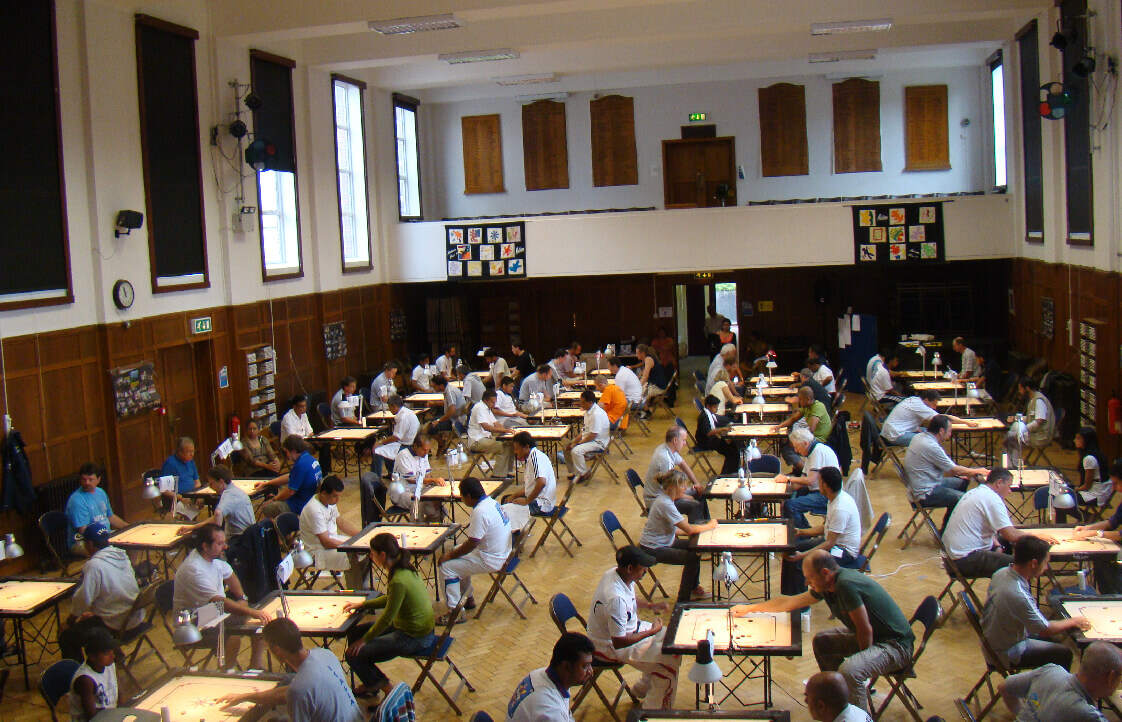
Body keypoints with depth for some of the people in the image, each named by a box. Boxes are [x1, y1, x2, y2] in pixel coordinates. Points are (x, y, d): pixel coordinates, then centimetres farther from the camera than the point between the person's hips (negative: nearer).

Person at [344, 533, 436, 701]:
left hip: (414, 639, -10)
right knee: (353, 632, 17)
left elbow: (387, 617, -20)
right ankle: (371, 682, 31)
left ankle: (386, 688, 16)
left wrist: (365, 640, -7)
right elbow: (390, 599, 15)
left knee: (353, 655, -7)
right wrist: (362, 604, 12)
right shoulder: (405, 567, -2)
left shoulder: (399, 581, -29)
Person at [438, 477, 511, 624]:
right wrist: (455, 551, 15)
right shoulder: (491, 502, 5)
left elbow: (471, 544, -23)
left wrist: (450, 555, -8)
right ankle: (468, 598, 34)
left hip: (491, 561, -10)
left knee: (447, 566, -9)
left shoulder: (480, 512, -26)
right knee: (458, 556, 26)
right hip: (501, 553, 10)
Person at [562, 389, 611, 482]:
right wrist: (574, 441, 3)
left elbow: (593, 435, -25)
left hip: (599, 442, -10)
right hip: (588, 438, 10)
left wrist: (577, 443, -18)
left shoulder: (597, 414, -25)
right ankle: (573, 471, 19)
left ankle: (584, 474, -10)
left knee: (576, 451, -29)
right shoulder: (588, 411, 7)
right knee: (566, 447, 8)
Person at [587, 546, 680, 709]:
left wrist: (650, 605, 0)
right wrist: (651, 631, -20)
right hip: (610, 647, -10)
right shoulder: (616, 599, -37)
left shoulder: (615, 573, -8)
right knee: (670, 660, -13)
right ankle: (653, 711, 5)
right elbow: (619, 642, -30)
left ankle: (643, 688, 27)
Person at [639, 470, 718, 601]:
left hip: (664, 541, 10)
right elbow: (689, 529, -25)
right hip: (653, 549, -10)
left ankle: (693, 588, 23)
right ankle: (683, 601, 1)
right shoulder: (665, 504, -27)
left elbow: (674, 529, 8)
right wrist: (710, 525, -9)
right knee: (692, 558, -12)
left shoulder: (665, 499, 4)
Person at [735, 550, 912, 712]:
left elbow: (865, 630, -23)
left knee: (848, 670, -32)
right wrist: (749, 608, 20)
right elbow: (789, 602, 14)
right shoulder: (827, 586, 1)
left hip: (896, 644, -10)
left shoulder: (846, 585, -27)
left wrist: (862, 660, -7)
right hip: (872, 638, 10)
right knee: (821, 641, 16)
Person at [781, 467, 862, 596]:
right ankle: (788, 594, 12)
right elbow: (826, 528, 16)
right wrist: (801, 532, 14)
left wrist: (803, 555, -28)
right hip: (833, 541, 10)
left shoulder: (840, 508, -28)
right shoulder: (835, 498, 3)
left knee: (798, 562, -24)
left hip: (845, 551, -10)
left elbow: (830, 543, -27)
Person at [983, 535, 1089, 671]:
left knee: (1052, 639, 25)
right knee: (1063, 654, 2)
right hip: (1007, 653, -9)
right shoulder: (1018, 595, -36)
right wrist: (1073, 622, -8)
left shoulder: (1001, 573, -9)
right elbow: (1045, 629, -21)